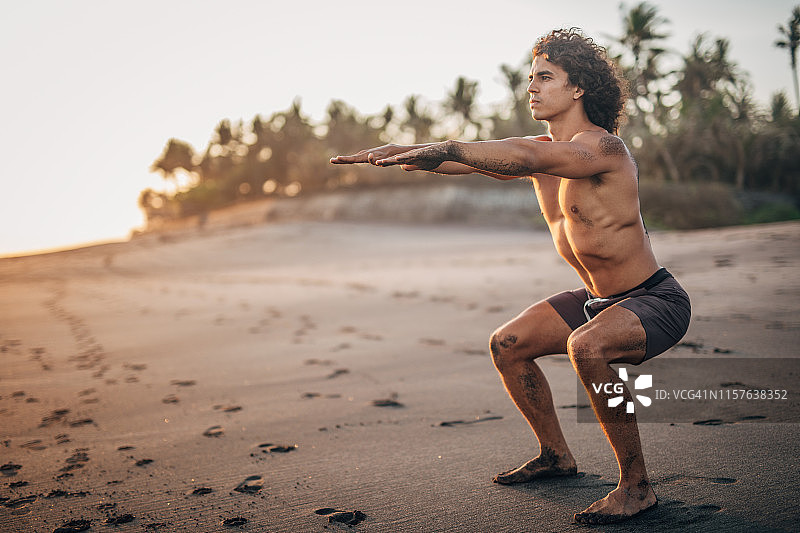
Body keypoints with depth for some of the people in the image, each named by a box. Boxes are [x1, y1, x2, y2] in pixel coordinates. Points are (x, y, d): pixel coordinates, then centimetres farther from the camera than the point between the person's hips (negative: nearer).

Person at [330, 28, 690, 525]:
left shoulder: (602, 146, -23)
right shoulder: (544, 150, 3)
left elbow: (521, 157, -42)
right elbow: (474, 157, 0)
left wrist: (443, 148, -48)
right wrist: (399, 153, -12)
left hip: (656, 300, -9)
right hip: (597, 298, 9)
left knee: (587, 347, -37)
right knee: (507, 345, 8)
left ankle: (637, 486, -19)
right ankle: (556, 455, 25)